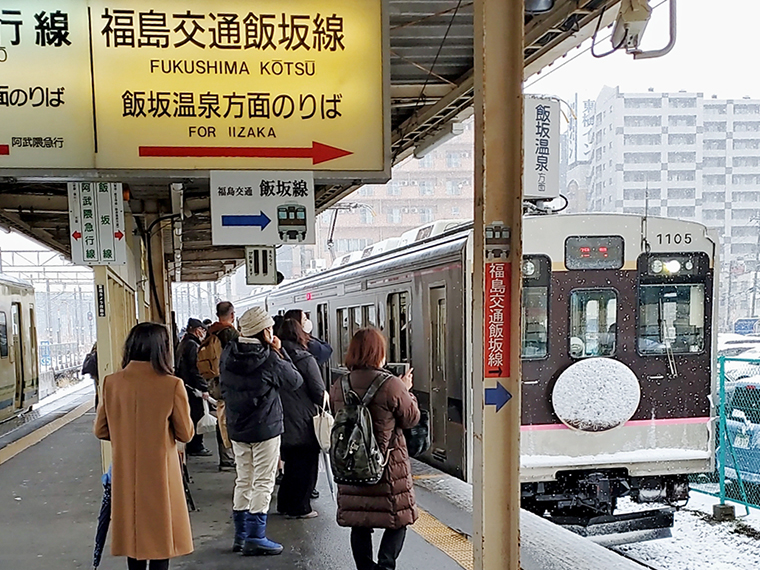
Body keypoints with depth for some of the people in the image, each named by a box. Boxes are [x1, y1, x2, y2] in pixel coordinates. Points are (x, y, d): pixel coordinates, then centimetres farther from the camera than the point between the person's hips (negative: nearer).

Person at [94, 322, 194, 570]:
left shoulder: (111, 383, -7)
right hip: (160, 473, -3)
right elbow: (185, 434, -7)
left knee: (133, 532, 17)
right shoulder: (172, 385, -16)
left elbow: (101, 430, 3)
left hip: (125, 473, 3)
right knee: (160, 533, 10)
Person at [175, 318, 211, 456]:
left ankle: (192, 446, 20)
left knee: (193, 416, 14)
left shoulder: (184, 344, 16)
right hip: (193, 388, -10)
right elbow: (195, 369, -21)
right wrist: (204, 388, -19)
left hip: (185, 386, 10)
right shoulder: (192, 345, -15)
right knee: (197, 416, -3)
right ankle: (196, 446, 1)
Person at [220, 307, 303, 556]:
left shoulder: (228, 355, -2)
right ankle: (255, 538, 3)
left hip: (237, 428, 6)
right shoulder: (270, 359, -18)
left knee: (243, 481, 15)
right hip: (265, 428, -6)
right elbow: (295, 381, -5)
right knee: (263, 483, 2)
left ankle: (240, 535, 21)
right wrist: (279, 352, -2)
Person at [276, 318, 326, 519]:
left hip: (281, 421, 6)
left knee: (291, 463, 20)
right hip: (303, 423, -5)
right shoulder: (305, 359, -14)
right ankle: (299, 508, 10)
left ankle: (285, 503, 26)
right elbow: (319, 393, -12)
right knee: (306, 465, 7)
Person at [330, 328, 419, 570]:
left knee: (359, 524, 14)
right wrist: (407, 391, 11)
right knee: (398, 520, 10)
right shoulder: (391, 385, -16)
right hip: (389, 466, -4)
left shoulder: (338, 387, -3)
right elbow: (412, 418, -5)